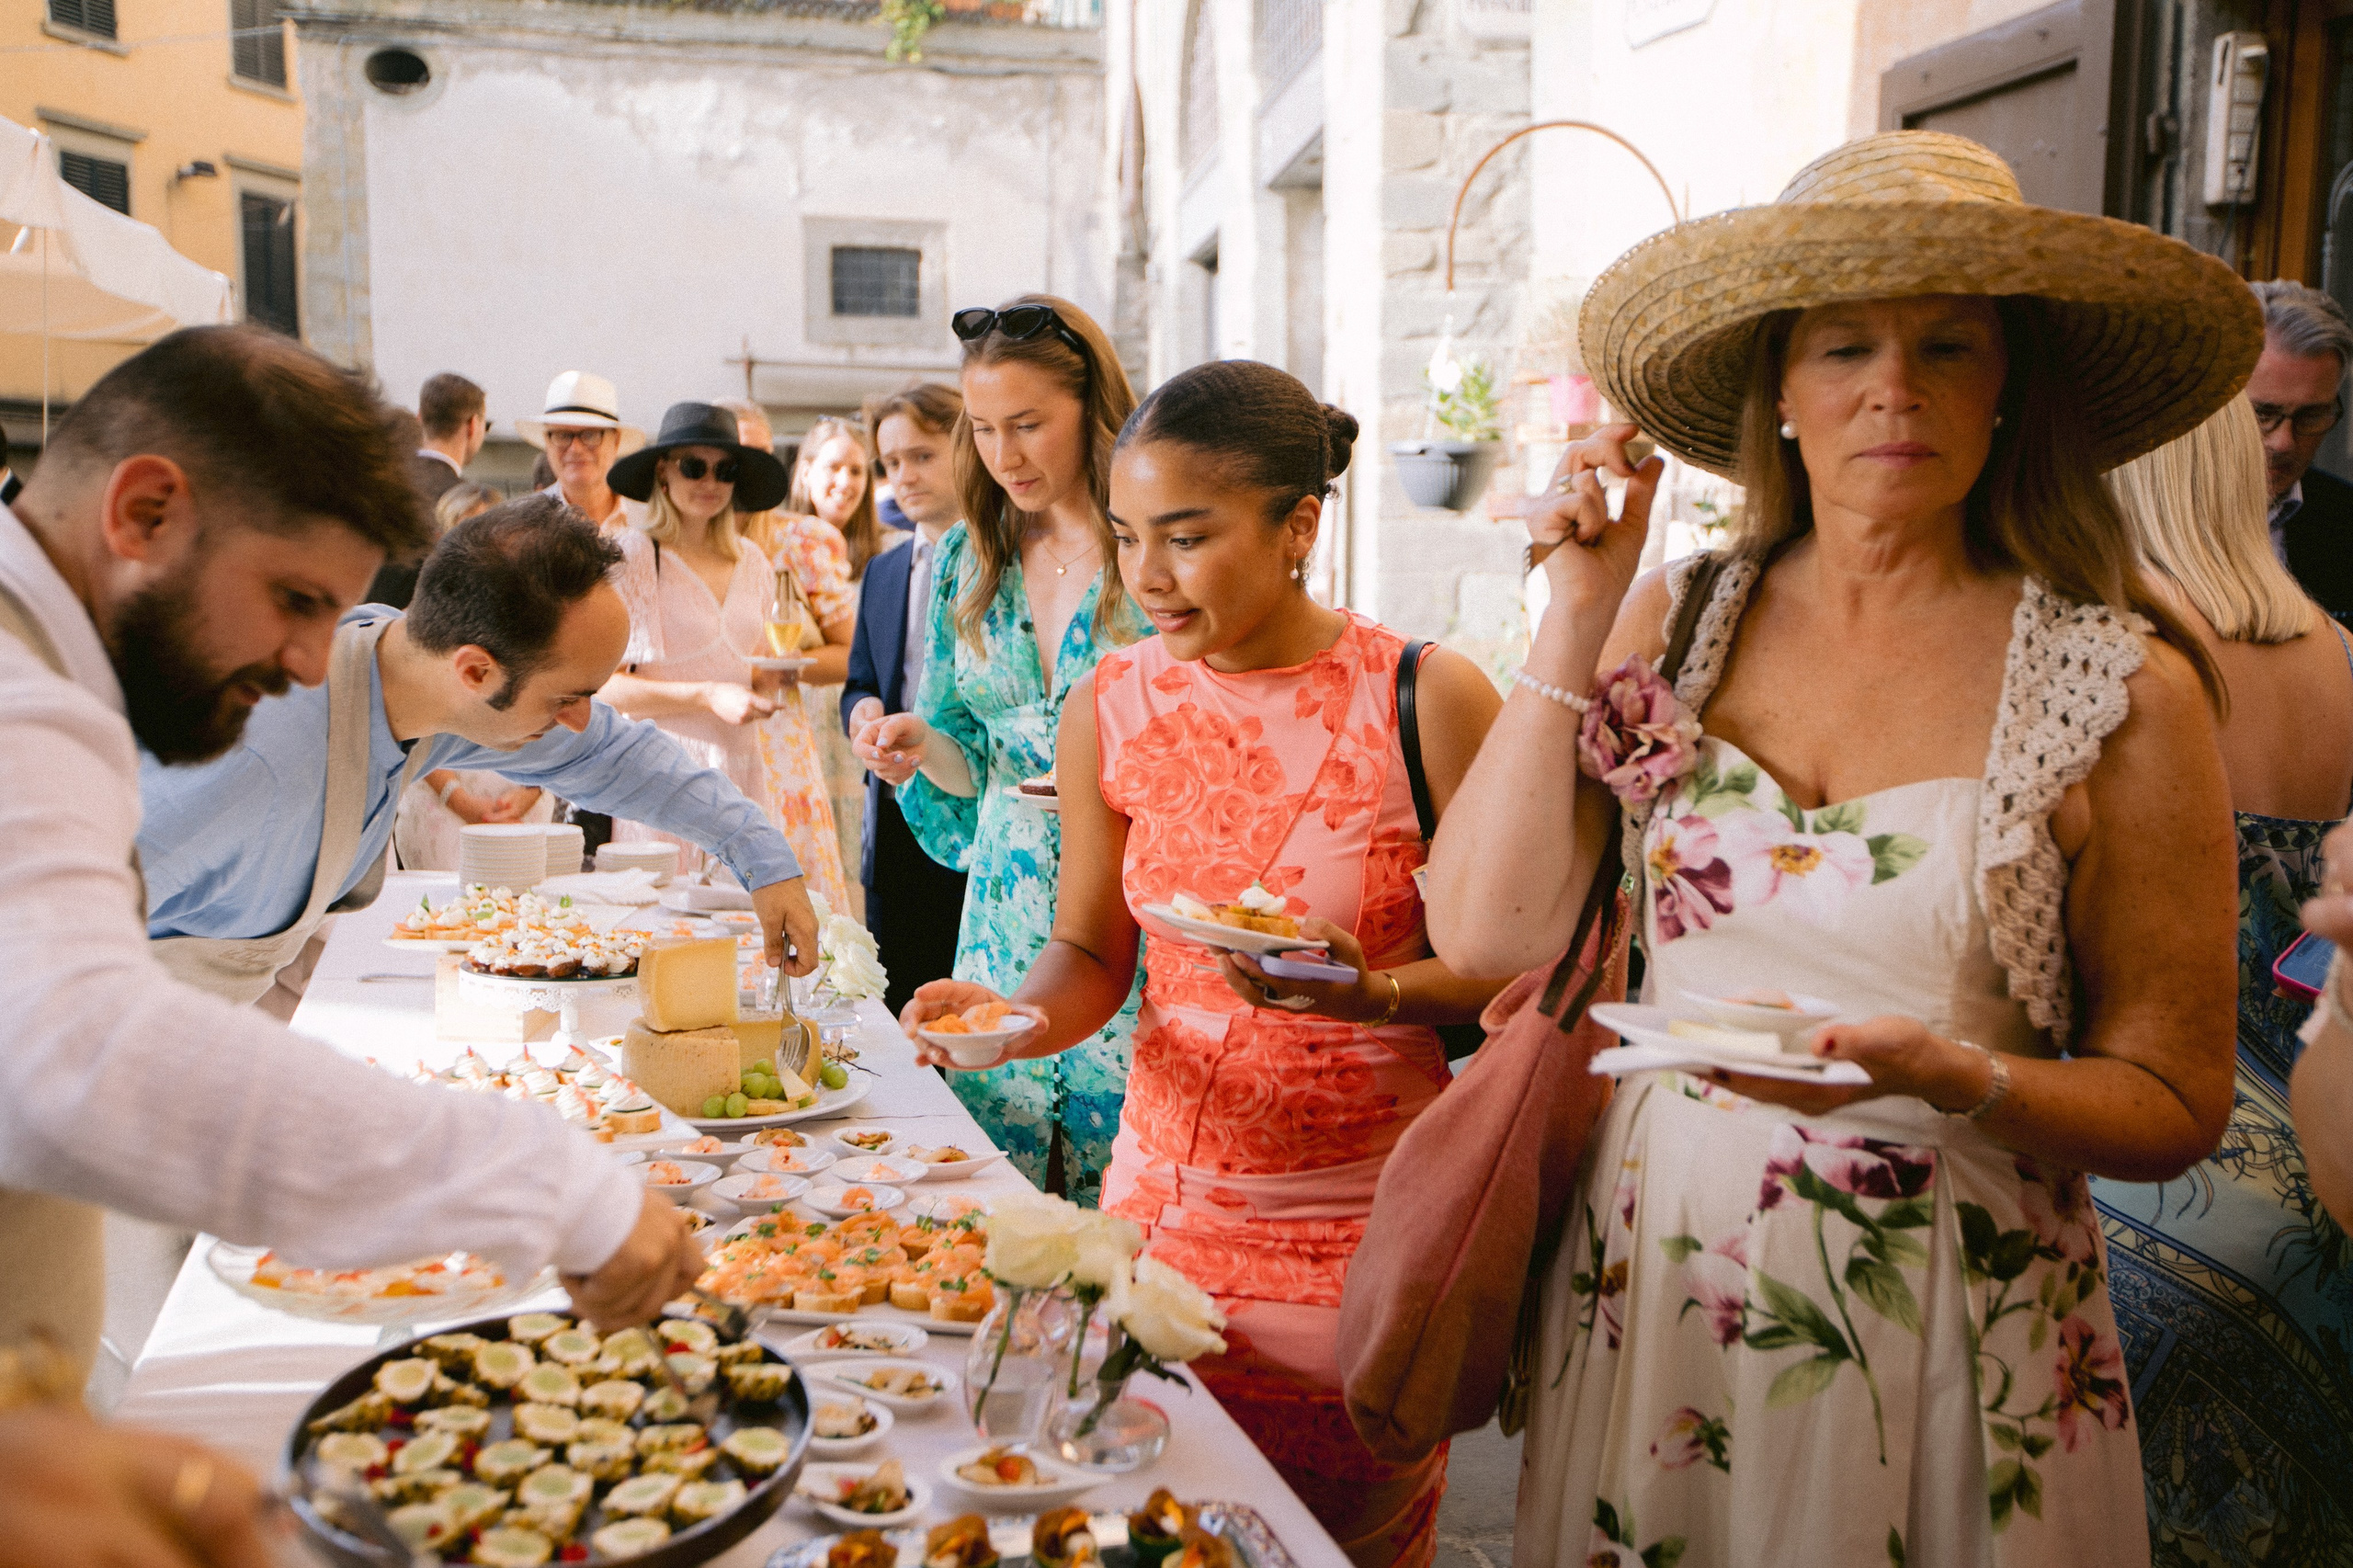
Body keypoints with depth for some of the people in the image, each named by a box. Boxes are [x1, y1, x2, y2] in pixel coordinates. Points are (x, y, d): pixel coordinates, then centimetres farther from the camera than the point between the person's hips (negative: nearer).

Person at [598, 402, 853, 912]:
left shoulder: (751, 561, 12)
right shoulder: (633, 555, -4)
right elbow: (602, 687, -9)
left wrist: (768, 681, 5)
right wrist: (706, 696, -16)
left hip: (745, 770, 5)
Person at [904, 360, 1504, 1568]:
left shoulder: (1425, 700, -12)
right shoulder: (1110, 708, -2)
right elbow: (1090, 952, 6)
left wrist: (1373, 992, -25)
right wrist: (1019, 1015, -14)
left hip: (1365, 1230, -2)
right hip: (1165, 1199, 3)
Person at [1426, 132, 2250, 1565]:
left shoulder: (2124, 691, -10)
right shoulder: (1673, 620, -2)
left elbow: (2174, 1106, -4)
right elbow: (1488, 933, -10)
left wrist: (1948, 1075, -23)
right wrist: (1580, 616, -13)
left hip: (1942, 1332, -2)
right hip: (1648, 1291, 3)